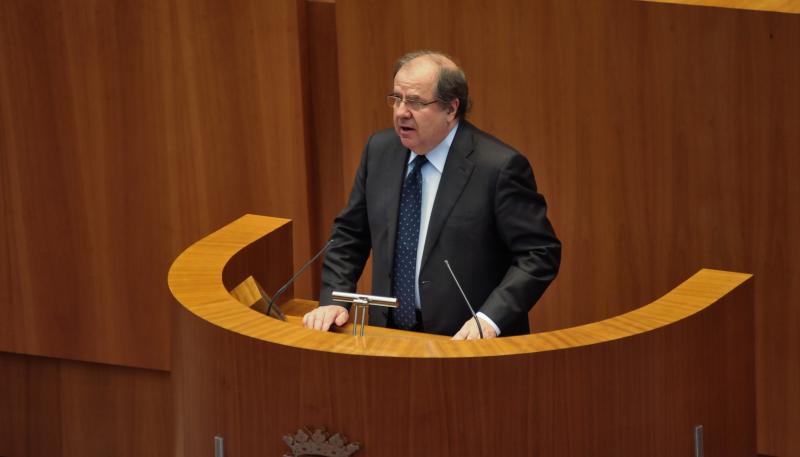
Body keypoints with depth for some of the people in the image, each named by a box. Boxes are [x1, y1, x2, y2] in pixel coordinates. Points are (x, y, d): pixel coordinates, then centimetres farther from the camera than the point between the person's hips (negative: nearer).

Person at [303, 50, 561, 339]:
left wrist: (490, 319, -19)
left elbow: (540, 254, -8)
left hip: (469, 341, -4)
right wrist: (333, 301, 2)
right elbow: (350, 235, 16)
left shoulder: (498, 166, -10)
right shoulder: (379, 150, 7)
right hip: (390, 337, 5)